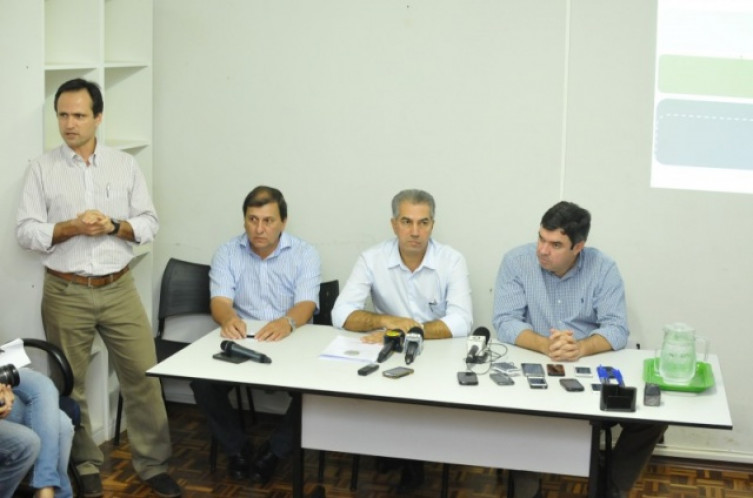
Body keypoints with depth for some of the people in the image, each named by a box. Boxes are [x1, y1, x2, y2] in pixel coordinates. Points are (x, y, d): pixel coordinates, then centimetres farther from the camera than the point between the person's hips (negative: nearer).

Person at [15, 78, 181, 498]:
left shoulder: (125, 165, 4)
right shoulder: (43, 168, 1)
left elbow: (150, 224, 3)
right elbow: (26, 231, -3)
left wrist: (114, 226, -14)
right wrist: (72, 228, -17)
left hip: (119, 289, 1)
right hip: (66, 293, 0)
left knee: (143, 375, 1)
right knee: (69, 385, 8)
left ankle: (154, 464, 14)